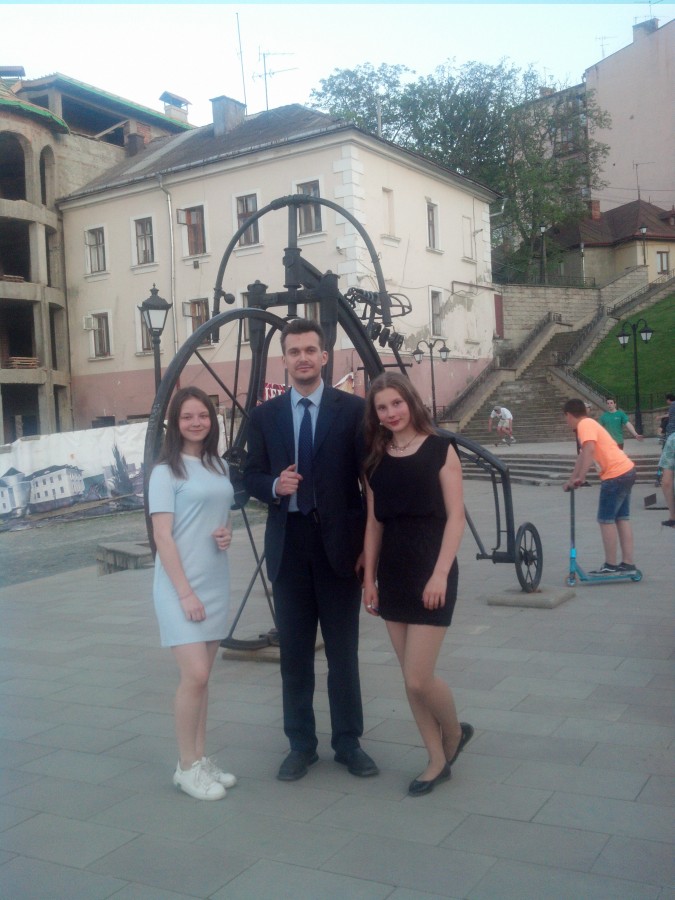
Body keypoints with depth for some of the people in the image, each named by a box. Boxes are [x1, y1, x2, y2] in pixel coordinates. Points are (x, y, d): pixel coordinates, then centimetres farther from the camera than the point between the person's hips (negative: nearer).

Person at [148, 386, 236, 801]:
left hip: (216, 583, 6)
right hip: (180, 586, -6)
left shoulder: (220, 467, 10)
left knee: (203, 677, 11)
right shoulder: (166, 471, -8)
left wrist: (228, 534, -2)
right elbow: (163, 536, -13)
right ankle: (187, 766, 6)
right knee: (195, 675, -10)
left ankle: (202, 759, 21)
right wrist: (185, 592, -18)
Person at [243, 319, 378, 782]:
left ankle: (348, 742, 23)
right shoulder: (265, 415, 7)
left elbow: (370, 476, -2)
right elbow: (252, 476, 10)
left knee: (344, 651, 8)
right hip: (288, 544, 2)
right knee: (294, 651, 10)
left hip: (340, 542, -2)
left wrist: (370, 544, -7)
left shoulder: (353, 409, -1)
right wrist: (274, 485, -14)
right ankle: (301, 744, 24)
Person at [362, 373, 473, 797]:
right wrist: (369, 579, 6)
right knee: (410, 677, 8)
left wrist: (440, 573, -16)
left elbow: (455, 516, -9)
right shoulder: (376, 459, 9)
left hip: (430, 571, -5)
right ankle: (438, 760, 23)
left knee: (419, 676, -7)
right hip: (392, 573, 5)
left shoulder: (439, 448, -5)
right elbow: (374, 522, 10)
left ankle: (455, 732, 23)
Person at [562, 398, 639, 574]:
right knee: (622, 518, 13)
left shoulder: (585, 424, -11)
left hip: (615, 475, -10)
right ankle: (628, 563, 17)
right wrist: (572, 480, 24)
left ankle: (611, 565, 3)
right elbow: (583, 454, 25)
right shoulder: (589, 424, 19)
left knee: (606, 520, -2)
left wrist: (580, 478, -26)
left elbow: (589, 450, -27)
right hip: (626, 471, 10)